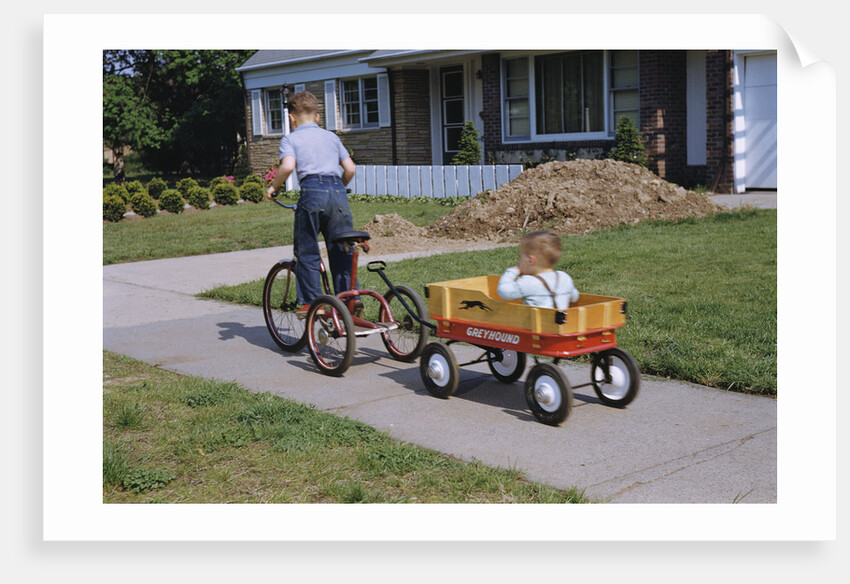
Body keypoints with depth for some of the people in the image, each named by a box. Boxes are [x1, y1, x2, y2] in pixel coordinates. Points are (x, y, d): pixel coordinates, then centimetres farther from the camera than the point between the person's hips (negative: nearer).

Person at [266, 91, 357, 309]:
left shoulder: (290, 139, 10)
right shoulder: (331, 136, 23)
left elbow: (288, 166, -9)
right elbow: (350, 169, 16)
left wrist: (274, 187, 6)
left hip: (312, 192, -4)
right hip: (339, 192, 4)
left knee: (307, 253, 6)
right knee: (342, 252, 10)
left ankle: (310, 302, 4)